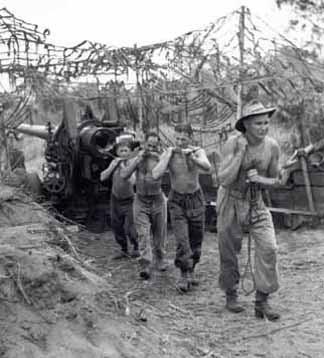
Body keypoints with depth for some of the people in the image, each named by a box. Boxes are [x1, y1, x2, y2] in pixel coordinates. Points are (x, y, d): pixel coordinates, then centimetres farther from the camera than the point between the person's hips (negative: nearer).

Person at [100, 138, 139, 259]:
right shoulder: (114, 162, 2)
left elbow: (131, 182, -26)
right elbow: (102, 177, -2)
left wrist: (123, 167, -25)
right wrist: (113, 165, -12)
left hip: (129, 200, -5)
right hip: (115, 199, 5)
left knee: (129, 228, -11)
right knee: (116, 226, 10)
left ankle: (136, 248, 13)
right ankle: (124, 250, 26)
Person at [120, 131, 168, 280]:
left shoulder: (161, 158, 0)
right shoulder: (136, 159, 1)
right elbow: (124, 175, -11)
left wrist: (158, 157, -20)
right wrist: (138, 159, -15)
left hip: (158, 200, 1)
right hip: (141, 201, 0)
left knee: (159, 234, 12)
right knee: (143, 234, -10)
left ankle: (159, 259, 32)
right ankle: (145, 266, -14)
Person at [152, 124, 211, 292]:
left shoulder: (198, 152, -8)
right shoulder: (168, 153, -9)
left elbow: (207, 167, -28)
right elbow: (156, 175, -21)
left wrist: (191, 157, -41)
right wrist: (169, 155, -21)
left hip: (196, 198, 2)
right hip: (177, 201, -2)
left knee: (196, 239, 10)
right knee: (182, 240, -12)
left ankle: (191, 271, 29)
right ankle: (184, 276, -2)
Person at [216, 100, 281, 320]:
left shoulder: (272, 146, -8)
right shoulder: (233, 143, -18)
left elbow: (275, 181, 4)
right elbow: (224, 180, -23)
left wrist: (260, 179, -18)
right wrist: (240, 153, -29)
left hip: (257, 204, 3)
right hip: (232, 202, -2)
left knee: (269, 248, -11)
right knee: (229, 252, 7)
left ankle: (262, 301, 1)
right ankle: (231, 296, 29)